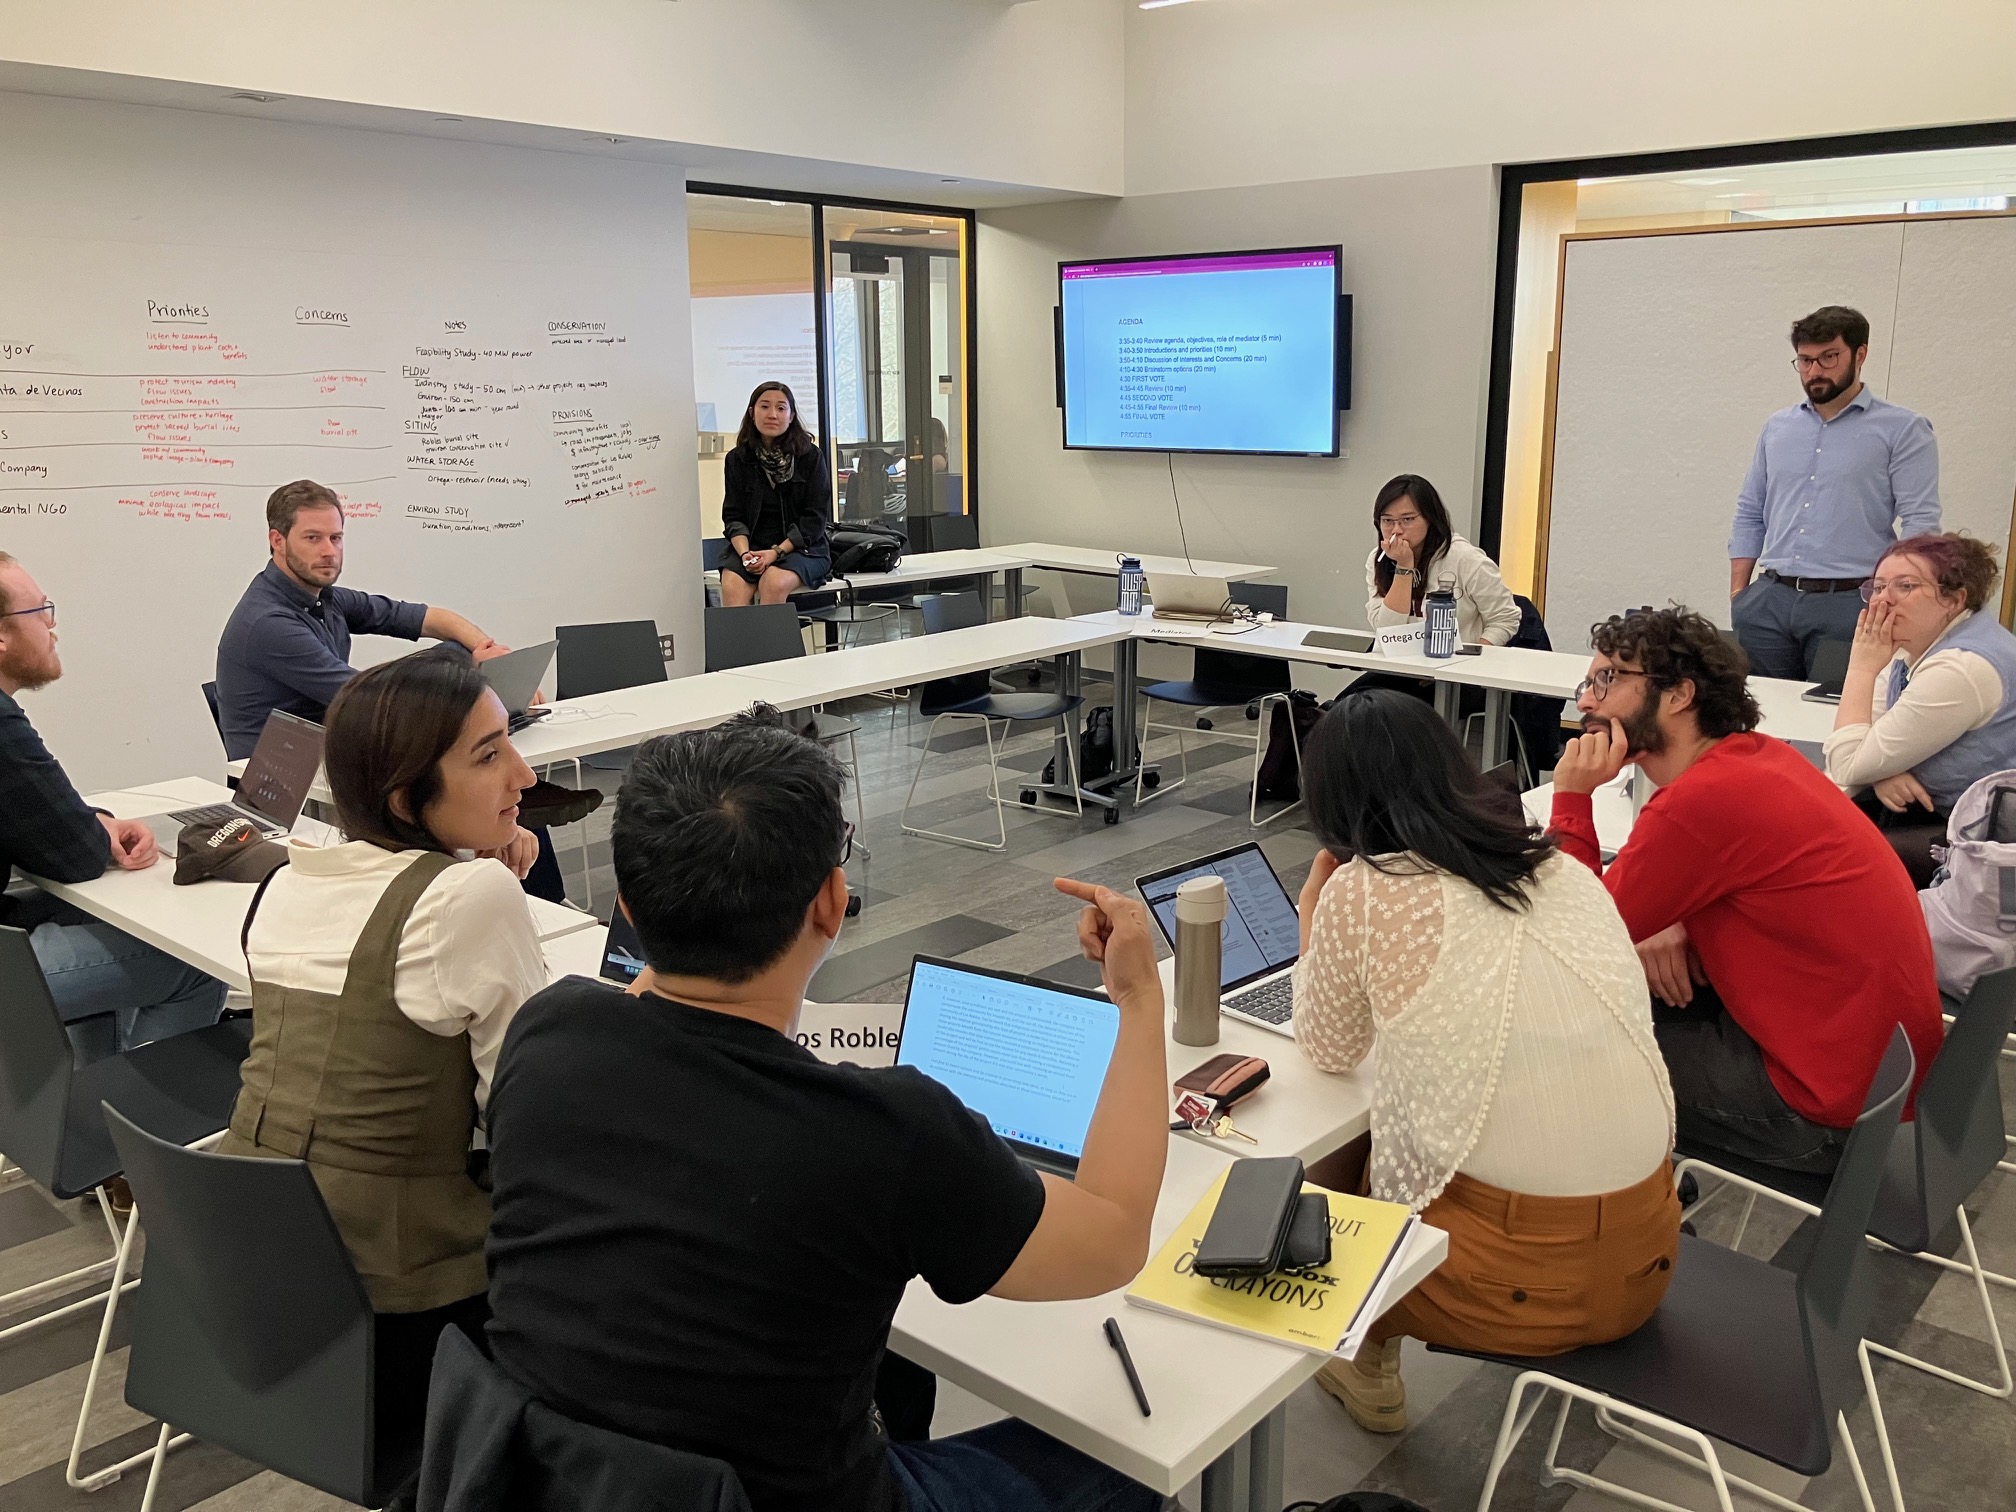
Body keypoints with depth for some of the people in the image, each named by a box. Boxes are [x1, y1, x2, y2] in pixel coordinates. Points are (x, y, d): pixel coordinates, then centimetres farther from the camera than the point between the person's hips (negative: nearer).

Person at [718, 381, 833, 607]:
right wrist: (745, 553, -16)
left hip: (801, 547, -2)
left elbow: (815, 520, -5)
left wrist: (776, 552, -16)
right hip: (750, 545, 2)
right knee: (732, 584, -28)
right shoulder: (737, 459, 8)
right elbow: (733, 517, 5)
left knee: (774, 582, -33)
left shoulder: (810, 456, 0)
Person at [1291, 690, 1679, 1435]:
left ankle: (1370, 1371, 41)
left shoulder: (1362, 891, -13)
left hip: (1517, 1279, -5)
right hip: (1645, 1257, 6)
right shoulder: (1562, 866, 4)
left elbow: (1329, 1050, 4)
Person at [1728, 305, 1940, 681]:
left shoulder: (1903, 430, 1)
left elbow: (1918, 524, -5)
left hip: (1848, 607, -4)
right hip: (1768, 603, 4)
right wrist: (1737, 594, 9)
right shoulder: (1777, 427, 16)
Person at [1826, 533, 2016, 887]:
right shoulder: (1916, 643, 5)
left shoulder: (1963, 668, -25)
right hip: (1930, 808, 9)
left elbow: (1848, 766, -22)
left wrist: (1863, 665, -16)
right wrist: (1882, 771, -17)